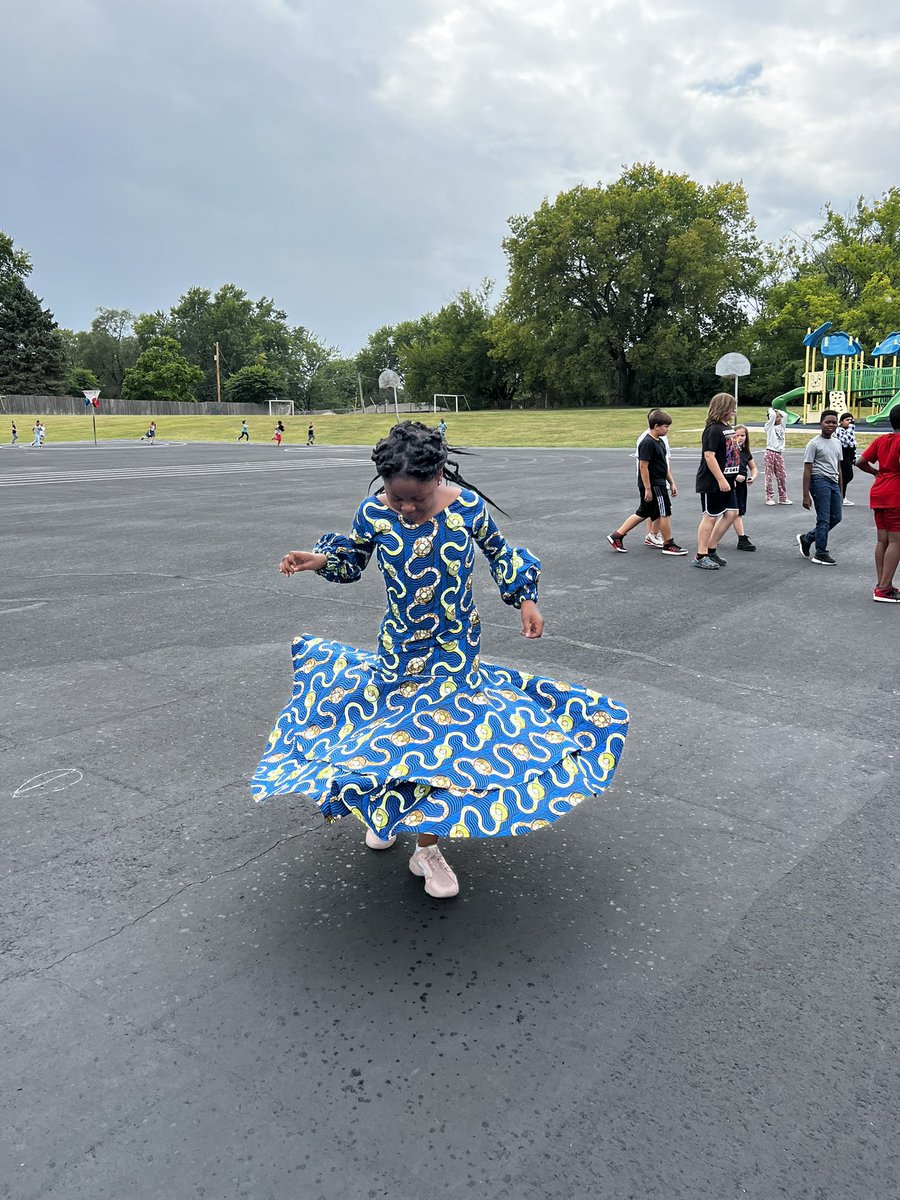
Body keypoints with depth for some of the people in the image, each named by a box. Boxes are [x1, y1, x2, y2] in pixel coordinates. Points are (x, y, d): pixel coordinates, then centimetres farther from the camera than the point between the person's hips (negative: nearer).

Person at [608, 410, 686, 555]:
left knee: (643, 513, 13)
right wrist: (647, 489, -20)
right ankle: (668, 544, 12)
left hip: (659, 484, 10)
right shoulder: (647, 443, -17)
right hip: (652, 485, -10)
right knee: (664, 513, 0)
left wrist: (671, 483, 20)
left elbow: (664, 465, 20)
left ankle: (616, 535, 18)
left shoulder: (660, 441, 13)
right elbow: (643, 467, -19)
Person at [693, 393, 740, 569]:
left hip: (725, 482, 9)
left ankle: (711, 549, 20)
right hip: (712, 482, -9)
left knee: (731, 513, 9)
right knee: (710, 517, -3)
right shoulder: (713, 430, -16)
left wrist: (731, 478, 21)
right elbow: (709, 456, -23)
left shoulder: (728, 428, 12)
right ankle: (700, 556, 7)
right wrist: (721, 480, -24)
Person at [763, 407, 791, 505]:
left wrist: (777, 411, 19)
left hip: (779, 454, 5)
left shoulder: (781, 426, 15)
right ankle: (769, 498, 5)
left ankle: (783, 498, 13)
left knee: (781, 477, 6)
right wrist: (771, 410, 5)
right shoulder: (769, 426, -1)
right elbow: (772, 415, -13)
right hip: (770, 453, -5)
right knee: (769, 477, -2)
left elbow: (784, 414, 12)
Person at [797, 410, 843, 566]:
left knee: (836, 517, 9)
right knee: (823, 519, -5)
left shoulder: (837, 443, 15)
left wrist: (840, 489, 19)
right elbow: (807, 471, -9)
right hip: (820, 481, -8)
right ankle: (821, 554, 5)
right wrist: (806, 496, -13)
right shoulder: (814, 444, -7)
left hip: (833, 483, 8)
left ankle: (806, 538, 24)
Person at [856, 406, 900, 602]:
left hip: (878, 494, 8)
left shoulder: (881, 440, 9)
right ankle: (884, 588, -7)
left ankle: (882, 584, 15)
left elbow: (861, 462, 9)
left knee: (882, 541, 10)